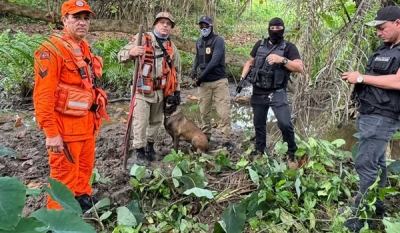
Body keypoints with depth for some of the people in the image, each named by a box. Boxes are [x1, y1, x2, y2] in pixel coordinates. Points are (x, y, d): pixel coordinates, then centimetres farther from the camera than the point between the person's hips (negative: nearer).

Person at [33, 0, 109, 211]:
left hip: (87, 122, 8)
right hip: (66, 125, -8)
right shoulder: (51, 50, -15)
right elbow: (43, 96, -20)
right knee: (64, 175, 3)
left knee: (85, 168, 22)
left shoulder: (85, 48, 12)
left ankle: (83, 201, 41)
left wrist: (95, 116, 19)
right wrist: (51, 132, -22)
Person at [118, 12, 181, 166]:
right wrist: (131, 52, -31)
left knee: (156, 121, 15)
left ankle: (150, 147, 31)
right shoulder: (141, 39, -6)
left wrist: (177, 91, 13)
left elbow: (177, 71, 17)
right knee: (141, 122, -6)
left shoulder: (172, 48, 10)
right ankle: (139, 151, 6)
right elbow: (121, 55, -8)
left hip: (160, 91, 5)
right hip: (142, 90, -5)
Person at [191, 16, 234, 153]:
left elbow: (214, 61, -20)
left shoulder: (218, 40, -10)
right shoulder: (199, 42, 10)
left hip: (219, 81, -5)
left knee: (224, 112, -5)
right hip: (204, 82, 5)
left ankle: (227, 140, 2)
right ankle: (205, 136, 24)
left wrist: (200, 76, -20)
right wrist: (194, 69, 3)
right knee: (204, 111, 10)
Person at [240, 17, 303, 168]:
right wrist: (242, 77, 4)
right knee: (258, 123, 14)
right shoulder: (260, 44, 7)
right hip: (258, 92, 4)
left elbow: (300, 68, -13)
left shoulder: (289, 47, -4)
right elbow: (250, 62, 18)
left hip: (277, 93, -4)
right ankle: (259, 151, 31)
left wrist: (282, 60, -26)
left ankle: (291, 154, 5)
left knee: (285, 124, -13)